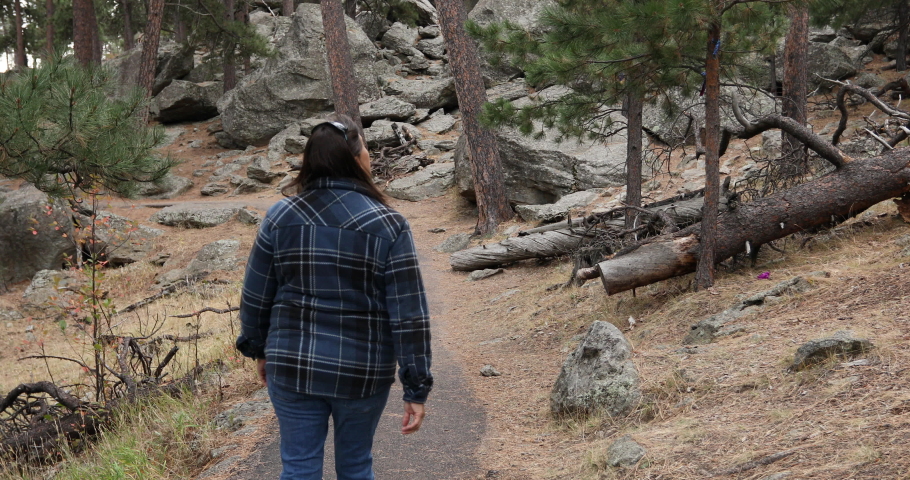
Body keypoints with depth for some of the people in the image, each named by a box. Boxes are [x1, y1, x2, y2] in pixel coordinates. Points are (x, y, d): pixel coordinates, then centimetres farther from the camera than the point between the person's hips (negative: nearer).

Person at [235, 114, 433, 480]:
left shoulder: (280, 217, -3)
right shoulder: (388, 225, -10)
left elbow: (255, 298, 4)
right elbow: (409, 315, -11)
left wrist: (258, 350, 21)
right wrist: (416, 390, -6)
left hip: (292, 368, 1)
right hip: (363, 373, -1)